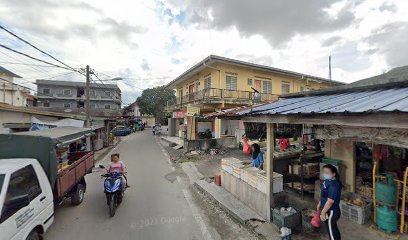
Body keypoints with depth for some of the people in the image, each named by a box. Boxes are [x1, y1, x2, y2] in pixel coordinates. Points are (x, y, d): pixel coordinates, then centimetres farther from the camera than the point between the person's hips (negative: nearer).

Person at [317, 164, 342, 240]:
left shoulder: (333, 185, -30)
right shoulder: (328, 180, -1)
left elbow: (330, 201, -27)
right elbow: (323, 195, 12)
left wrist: (323, 213, -20)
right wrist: (320, 204, 19)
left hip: (331, 212, -9)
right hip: (328, 210, 9)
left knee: (331, 231, 9)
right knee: (333, 229, 25)